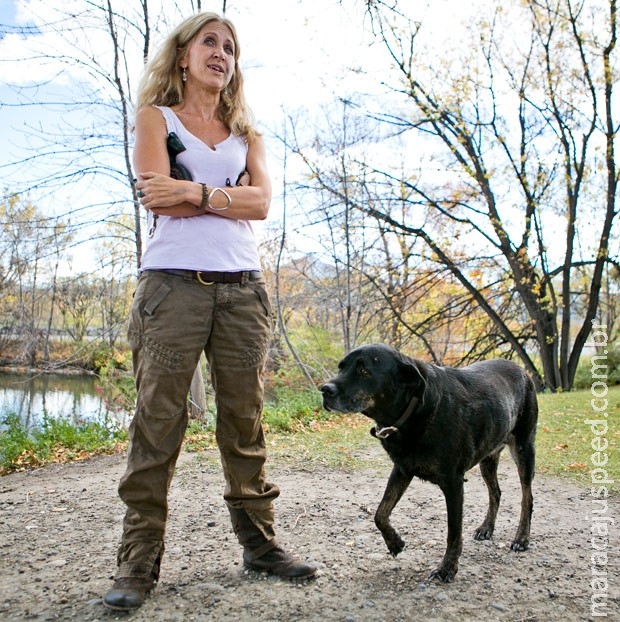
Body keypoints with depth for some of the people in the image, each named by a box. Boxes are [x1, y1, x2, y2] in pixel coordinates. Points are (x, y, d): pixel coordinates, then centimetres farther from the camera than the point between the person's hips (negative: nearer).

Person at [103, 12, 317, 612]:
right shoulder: (156, 117, 13)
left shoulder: (246, 133, 22)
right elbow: (159, 199, -5)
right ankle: (139, 558, 5)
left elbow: (261, 202, 3)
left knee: (244, 419, 4)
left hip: (241, 287, 3)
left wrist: (195, 191, -8)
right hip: (173, 283, -3)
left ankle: (259, 540, 15)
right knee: (158, 419, -4)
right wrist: (230, 196, -1)